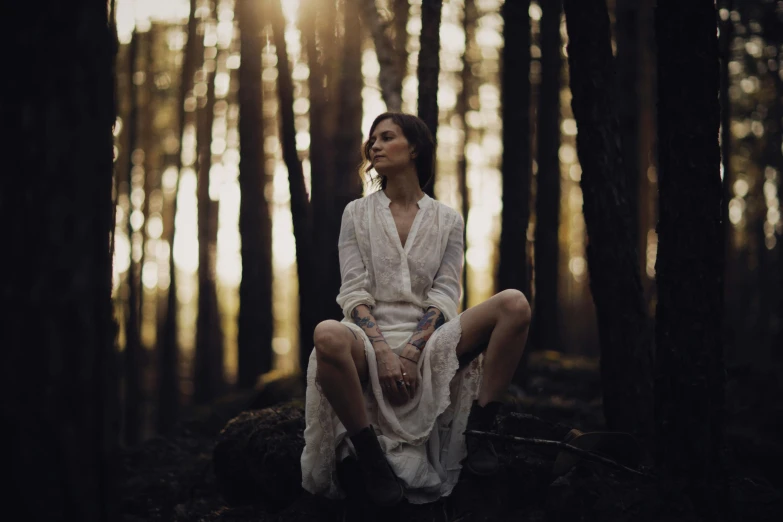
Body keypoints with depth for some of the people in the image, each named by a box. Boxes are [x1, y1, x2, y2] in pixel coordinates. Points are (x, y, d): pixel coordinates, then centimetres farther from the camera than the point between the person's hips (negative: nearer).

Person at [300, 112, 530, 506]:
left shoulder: (447, 220, 12)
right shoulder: (357, 213, 11)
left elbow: (444, 296, 2)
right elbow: (354, 292, 0)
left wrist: (412, 352, -16)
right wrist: (383, 353, -17)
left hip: (428, 341, 1)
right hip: (373, 337, -1)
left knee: (514, 304, -23)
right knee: (328, 336, -38)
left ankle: (477, 435, -17)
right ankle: (370, 457, -22)